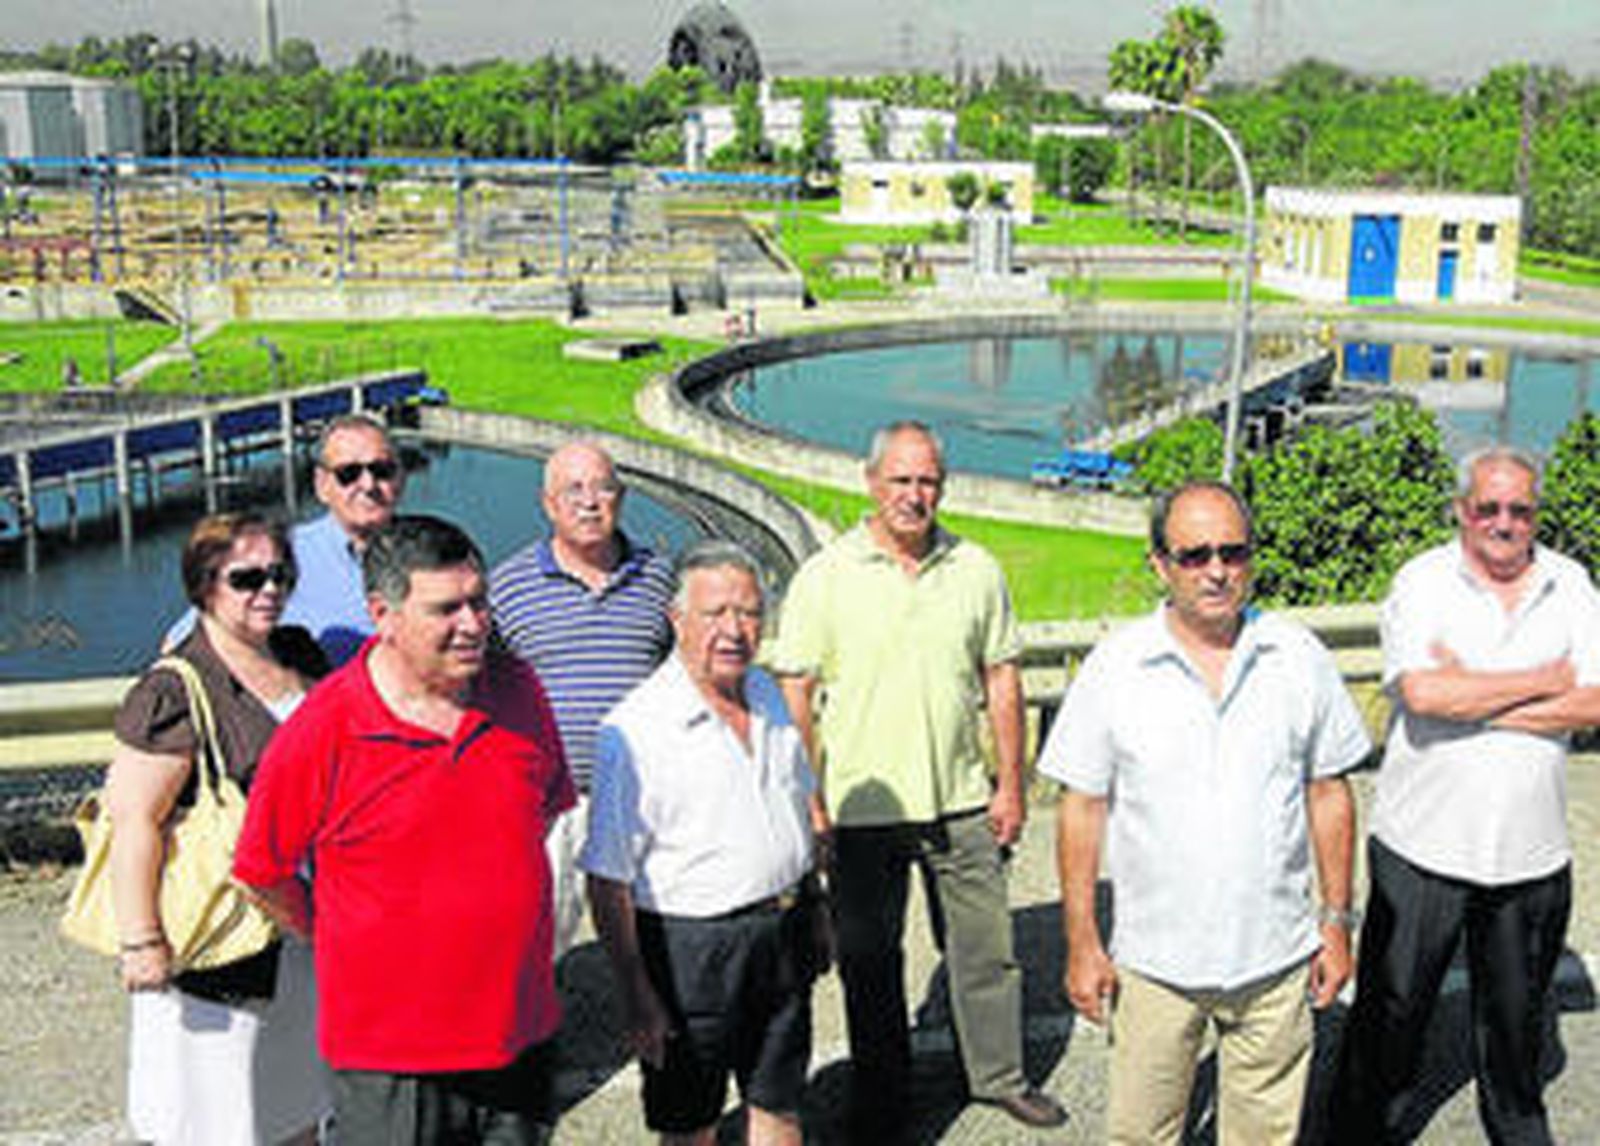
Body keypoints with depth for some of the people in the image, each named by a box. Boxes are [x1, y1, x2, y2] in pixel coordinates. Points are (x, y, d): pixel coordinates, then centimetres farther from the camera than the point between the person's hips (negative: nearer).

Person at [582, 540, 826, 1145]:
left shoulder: (768, 695, 5)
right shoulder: (635, 730, -19)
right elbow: (607, 881, -17)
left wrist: (813, 910, 19)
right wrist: (636, 996, -17)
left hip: (784, 935, 6)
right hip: (690, 947, -6)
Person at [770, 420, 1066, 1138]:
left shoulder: (975, 569, 2)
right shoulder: (824, 577, -6)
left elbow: (1001, 680, 8)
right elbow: (795, 693, -4)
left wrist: (1011, 785, 5)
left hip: (961, 802, 2)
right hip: (862, 807, -2)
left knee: (985, 945, 12)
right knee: (869, 963, 11)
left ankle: (1000, 1075, 33)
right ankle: (880, 1101, 27)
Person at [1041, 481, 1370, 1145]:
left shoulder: (1300, 657, -1)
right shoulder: (1114, 666, -6)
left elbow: (1328, 793, 7)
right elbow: (1083, 809, -3)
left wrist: (1337, 921, 6)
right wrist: (1082, 944, -4)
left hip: (1276, 959, 1)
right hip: (1154, 962, -1)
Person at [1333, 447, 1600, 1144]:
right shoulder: (1423, 582, -6)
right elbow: (1423, 694, -22)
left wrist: (1473, 696, -16)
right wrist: (1544, 681, -13)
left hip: (1532, 852, 3)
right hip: (1422, 845, -3)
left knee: (1517, 1013, 21)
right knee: (1392, 1008, 9)